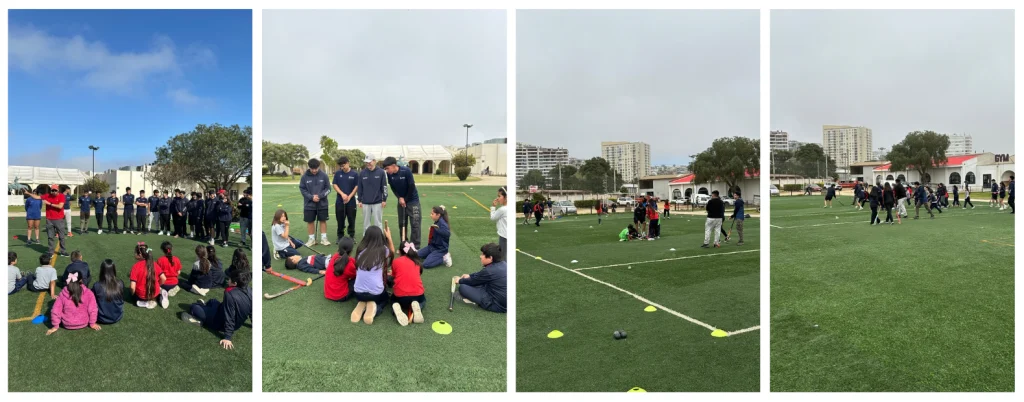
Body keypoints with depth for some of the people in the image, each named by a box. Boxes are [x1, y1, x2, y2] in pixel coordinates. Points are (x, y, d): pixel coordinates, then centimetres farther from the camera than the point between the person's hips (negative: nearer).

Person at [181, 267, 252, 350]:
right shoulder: (250, 291, -15)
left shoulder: (230, 294, -35)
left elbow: (229, 317, -31)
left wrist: (227, 337, -24)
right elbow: (252, 312, -2)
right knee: (213, 301, 28)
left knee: (193, 307, 4)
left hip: (221, 323, -7)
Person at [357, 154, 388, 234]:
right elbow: (359, 188, 8)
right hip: (365, 203, 2)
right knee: (366, 223, 10)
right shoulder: (362, 173, 3)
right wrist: (359, 200, 6)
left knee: (377, 223, 3)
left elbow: (384, 187, -2)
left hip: (377, 202, -2)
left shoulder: (381, 172, -4)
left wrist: (384, 200, -4)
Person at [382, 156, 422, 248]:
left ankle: (415, 246, -2)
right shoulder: (389, 174, -10)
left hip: (412, 199, -5)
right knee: (402, 223, 10)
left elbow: (412, 186, -19)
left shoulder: (406, 171, -25)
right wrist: (400, 198, -12)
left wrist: (406, 199, -11)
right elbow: (393, 188, 1)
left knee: (415, 223, -7)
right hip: (401, 200, 5)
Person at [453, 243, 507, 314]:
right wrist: (470, 275, 24)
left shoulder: (489, 271, -23)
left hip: (497, 305, -9)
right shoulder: (502, 264, 2)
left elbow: (473, 281, -5)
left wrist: (460, 280, 14)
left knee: (463, 287, -11)